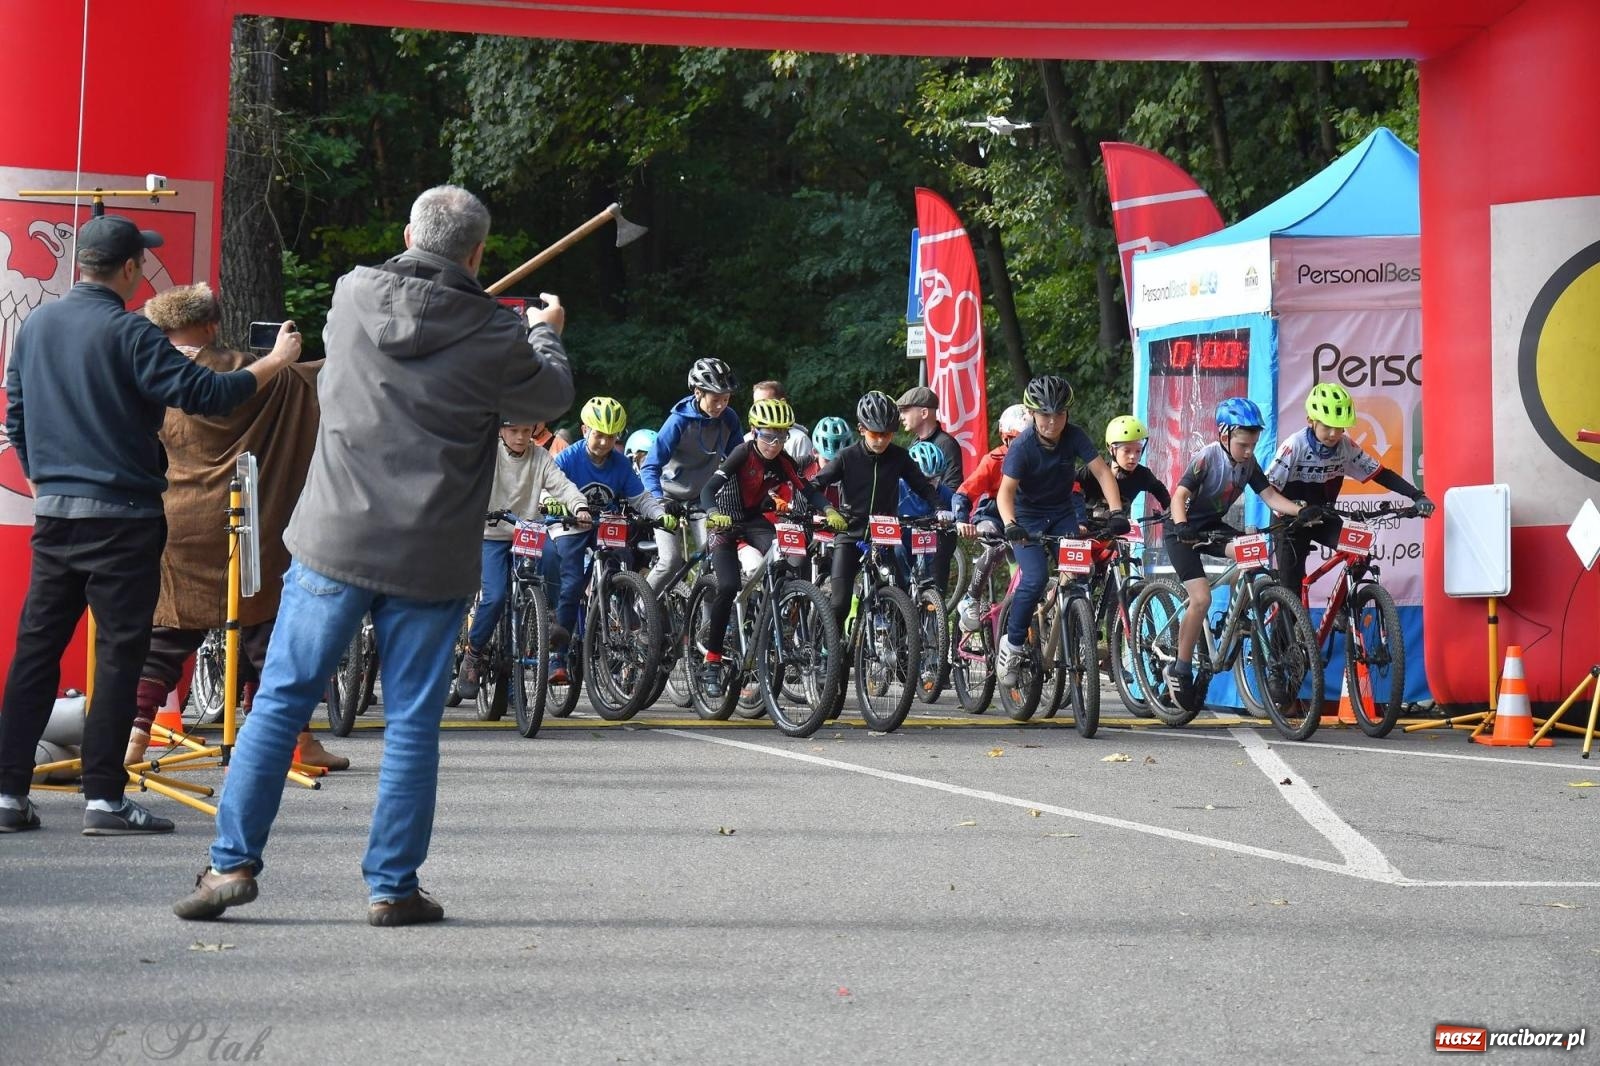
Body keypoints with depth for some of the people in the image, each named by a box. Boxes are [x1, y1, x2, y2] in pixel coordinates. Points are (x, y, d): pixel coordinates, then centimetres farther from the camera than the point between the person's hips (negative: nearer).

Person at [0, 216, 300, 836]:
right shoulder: (127, 333, -13)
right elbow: (204, 394, -18)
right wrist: (275, 363, -6)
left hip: (52, 513, 7)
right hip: (120, 517, -6)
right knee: (120, 652, -1)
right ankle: (104, 798, -2)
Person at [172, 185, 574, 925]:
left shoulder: (352, 295, 1)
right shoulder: (494, 335, -8)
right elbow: (552, 398, 8)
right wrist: (546, 334, 30)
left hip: (334, 541, 2)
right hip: (430, 558, -2)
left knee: (281, 698, 8)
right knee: (412, 721, 6)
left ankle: (232, 862, 7)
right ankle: (392, 886, 9)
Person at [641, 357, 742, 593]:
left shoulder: (728, 419, -10)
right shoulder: (679, 421, -22)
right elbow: (650, 467, -23)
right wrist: (659, 500, -39)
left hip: (701, 499, 4)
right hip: (671, 498, -4)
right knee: (671, 561, -16)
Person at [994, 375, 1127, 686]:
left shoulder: (1074, 437, -13)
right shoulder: (1022, 446, -22)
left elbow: (1102, 472, -17)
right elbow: (1005, 491, -29)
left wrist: (1117, 512, -31)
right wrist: (1010, 525, -47)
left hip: (1063, 514, 3)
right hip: (1028, 517, -3)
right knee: (1036, 578, -24)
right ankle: (1011, 646, -8)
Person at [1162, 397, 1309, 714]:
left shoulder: (1248, 462, -3)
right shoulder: (1207, 458, -22)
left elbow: (1269, 495, -8)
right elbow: (1180, 494, -30)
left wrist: (1301, 511, -25)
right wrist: (1181, 526, -49)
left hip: (1212, 526, 6)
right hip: (1183, 530, -6)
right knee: (1201, 598, -20)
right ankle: (1180, 670, -6)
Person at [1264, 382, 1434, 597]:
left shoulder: (1346, 447, -11)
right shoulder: (1295, 446, -23)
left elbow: (1380, 473, -8)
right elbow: (1267, 489, -27)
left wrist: (1417, 496, -20)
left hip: (1323, 519, 4)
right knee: (1291, 590, -10)